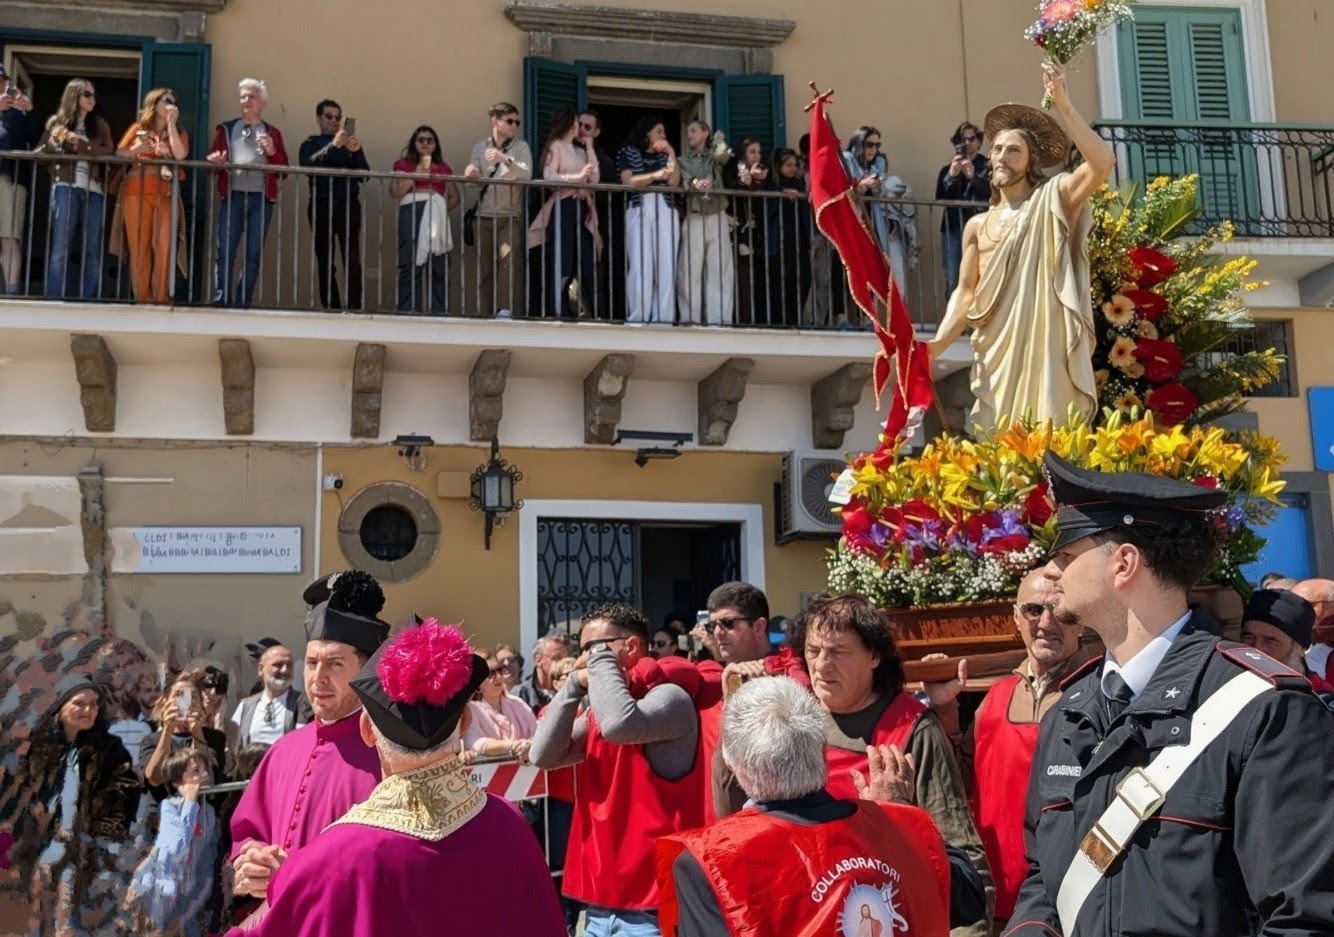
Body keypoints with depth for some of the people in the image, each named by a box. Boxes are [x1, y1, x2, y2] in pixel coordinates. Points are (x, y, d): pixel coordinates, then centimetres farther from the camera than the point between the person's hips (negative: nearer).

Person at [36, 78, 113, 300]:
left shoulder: (100, 125, 18)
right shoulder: (57, 122, 14)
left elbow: (109, 152, 2)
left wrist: (79, 144, -7)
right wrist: (56, 141, -7)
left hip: (94, 191, 2)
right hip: (66, 188, -2)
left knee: (93, 252, -2)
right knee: (60, 248, -10)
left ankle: (89, 301, -2)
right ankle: (54, 299, -12)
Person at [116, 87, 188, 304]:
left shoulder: (179, 132, 17)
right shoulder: (137, 128, 16)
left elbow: (180, 155, -4)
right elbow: (118, 153, 9)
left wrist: (171, 123, 0)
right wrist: (135, 151, -11)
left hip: (166, 194, 0)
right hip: (137, 192, 0)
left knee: (164, 246, -14)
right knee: (139, 246, -4)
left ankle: (161, 296, -10)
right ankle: (142, 296, -2)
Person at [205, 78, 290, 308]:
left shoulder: (272, 133, 15)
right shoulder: (227, 129, 15)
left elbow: (283, 170, 10)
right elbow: (212, 158, 14)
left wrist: (272, 152, -8)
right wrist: (215, 160, -9)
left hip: (261, 198, 0)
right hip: (233, 196, 0)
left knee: (253, 254, -1)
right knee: (226, 251, -7)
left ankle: (243, 303, 3)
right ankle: (221, 300, -5)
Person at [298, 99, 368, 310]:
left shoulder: (350, 143, 17)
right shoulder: (310, 144, 14)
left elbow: (364, 174, 7)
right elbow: (307, 165, -8)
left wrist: (356, 152, -11)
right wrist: (332, 146, -19)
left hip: (348, 205, 0)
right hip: (321, 205, 0)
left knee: (352, 259, -12)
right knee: (325, 261, 0)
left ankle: (354, 306, -17)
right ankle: (331, 307, 3)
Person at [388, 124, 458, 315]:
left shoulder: (443, 167, 24)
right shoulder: (404, 164, 16)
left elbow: (454, 197, 23)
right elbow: (394, 192, 3)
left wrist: (442, 208, 5)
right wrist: (417, 173, -2)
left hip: (437, 217, 3)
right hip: (412, 214, -2)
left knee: (439, 268, -6)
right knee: (411, 266, -11)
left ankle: (439, 314, -6)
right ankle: (407, 313, -13)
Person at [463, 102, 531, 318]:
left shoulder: (521, 147, 2)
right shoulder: (481, 147, 10)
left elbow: (526, 175, -14)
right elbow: (474, 180, 8)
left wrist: (504, 159, -29)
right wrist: (471, 175, -15)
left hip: (510, 216, -3)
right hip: (484, 215, 3)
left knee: (509, 258, -19)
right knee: (484, 265, 3)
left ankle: (506, 309, -20)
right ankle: (484, 312, 7)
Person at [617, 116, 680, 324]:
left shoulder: (664, 155, 23)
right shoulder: (628, 152, 12)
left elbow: (674, 182, 8)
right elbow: (628, 181, -3)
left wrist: (671, 154, 7)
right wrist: (655, 175, -10)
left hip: (665, 210, 4)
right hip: (639, 209, -4)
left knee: (666, 266, -7)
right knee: (640, 265, -12)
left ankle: (663, 317, -10)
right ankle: (638, 317, -13)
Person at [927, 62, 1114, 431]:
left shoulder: (1052, 201, 6)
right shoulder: (977, 225, 16)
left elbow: (1103, 162, -11)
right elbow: (965, 291, 9)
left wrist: (1064, 106, -14)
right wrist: (939, 342, -8)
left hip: (1047, 352, -3)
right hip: (997, 356, 3)